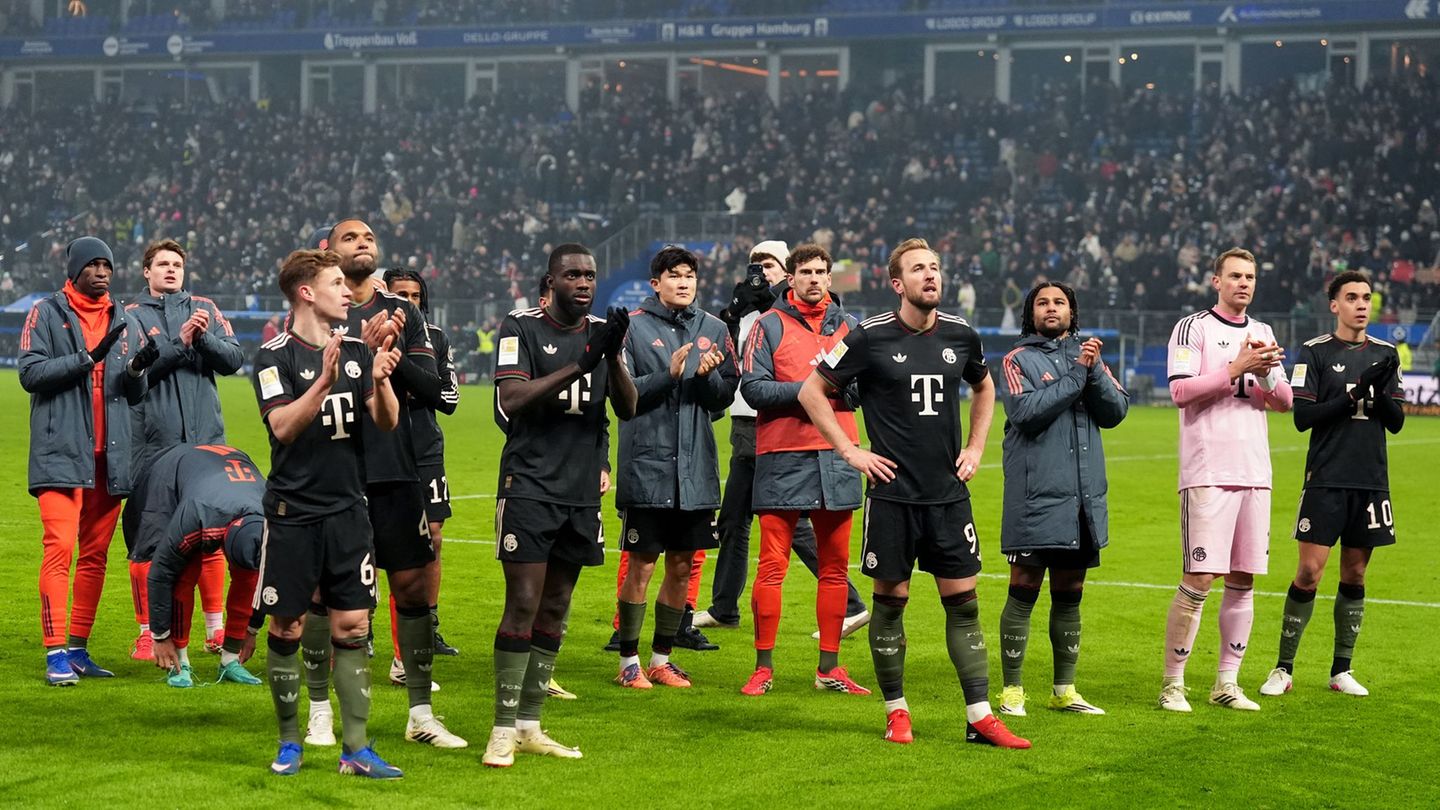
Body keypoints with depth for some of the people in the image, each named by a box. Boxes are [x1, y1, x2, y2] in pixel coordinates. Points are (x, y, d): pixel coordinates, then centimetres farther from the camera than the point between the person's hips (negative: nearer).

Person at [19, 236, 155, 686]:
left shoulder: (124, 323, 16)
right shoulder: (47, 313, 2)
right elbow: (30, 373, -7)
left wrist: (138, 368, -6)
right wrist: (87, 358, -16)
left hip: (108, 455, 5)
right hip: (61, 452, -5)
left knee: (95, 554, 6)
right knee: (59, 548, -13)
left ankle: (78, 649, 13)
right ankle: (55, 653, -14)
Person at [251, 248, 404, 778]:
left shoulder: (357, 350, 9)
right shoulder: (275, 355, -6)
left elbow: (387, 423, 4)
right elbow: (283, 426, -18)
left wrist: (380, 381, -15)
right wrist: (325, 380, -30)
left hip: (348, 509, 4)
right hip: (293, 512, -4)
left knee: (351, 626, 1)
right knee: (286, 628, 2)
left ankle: (356, 748, 3)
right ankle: (290, 743, 16)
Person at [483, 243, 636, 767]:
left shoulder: (601, 331, 9)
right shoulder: (521, 328, -4)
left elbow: (628, 409, 3)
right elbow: (511, 400, -17)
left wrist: (613, 355, -15)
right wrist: (579, 364, -24)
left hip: (582, 491, 5)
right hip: (529, 486, -5)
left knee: (555, 607, 8)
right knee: (523, 603, -10)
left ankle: (529, 725, 15)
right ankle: (503, 730, -6)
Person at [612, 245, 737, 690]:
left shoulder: (714, 329, 9)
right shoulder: (634, 327, -3)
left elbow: (725, 396, 8)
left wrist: (708, 375, -12)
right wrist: (668, 374, -20)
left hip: (696, 466, 4)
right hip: (647, 464, -4)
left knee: (681, 566, 9)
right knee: (641, 565, -1)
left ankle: (661, 658, 20)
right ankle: (629, 660, 9)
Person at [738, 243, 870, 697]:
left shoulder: (847, 327, 14)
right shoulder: (769, 326, 3)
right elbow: (753, 387, -7)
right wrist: (803, 390, -16)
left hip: (836, 456, 4)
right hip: (782, 458, -4)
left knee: (835, 568, 6)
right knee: (772, 566, -4)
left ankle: (829, 667, 13)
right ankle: (764, 667, 2)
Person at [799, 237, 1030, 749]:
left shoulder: (960, 335, 4)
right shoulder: (871, 338, -7)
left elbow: (984, 387, 25)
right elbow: (812, 391, 1)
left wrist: (976, 447, 14)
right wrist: (850, 451, -4)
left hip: (949, 494, 3)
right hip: (892, 494, -3)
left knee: (963, 602, 2)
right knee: (890, 601, 3)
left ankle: (980, 716, 4)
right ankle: (896, 712, 15)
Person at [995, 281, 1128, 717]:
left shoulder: (1088, 356, 13)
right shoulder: (1018, 360, 1)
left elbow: (1116, 411, 3)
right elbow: (1025, 411, -15)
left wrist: (1094, 372, -12)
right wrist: (1075, 376, -13)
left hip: (1084, 497, 5)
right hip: (1035, 497, -5)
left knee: (1070, 596, 11)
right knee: (1024, 592, -4)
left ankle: (1065, 690, 19)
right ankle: (1012, 690, 3)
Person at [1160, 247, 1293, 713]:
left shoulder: (1263, 333, 17)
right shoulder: (1193, 328, -1)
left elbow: (1285, 402, 15)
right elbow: (1180, 391, -12)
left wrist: (1267, 374, -6)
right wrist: (1237, 369, -16)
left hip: (1255, 473, 6)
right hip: (1208, 472, -6)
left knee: (1243, 581, 5)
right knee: (1198, 580, -9)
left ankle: (1227, 683, 12)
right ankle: (1172, 683, -1)